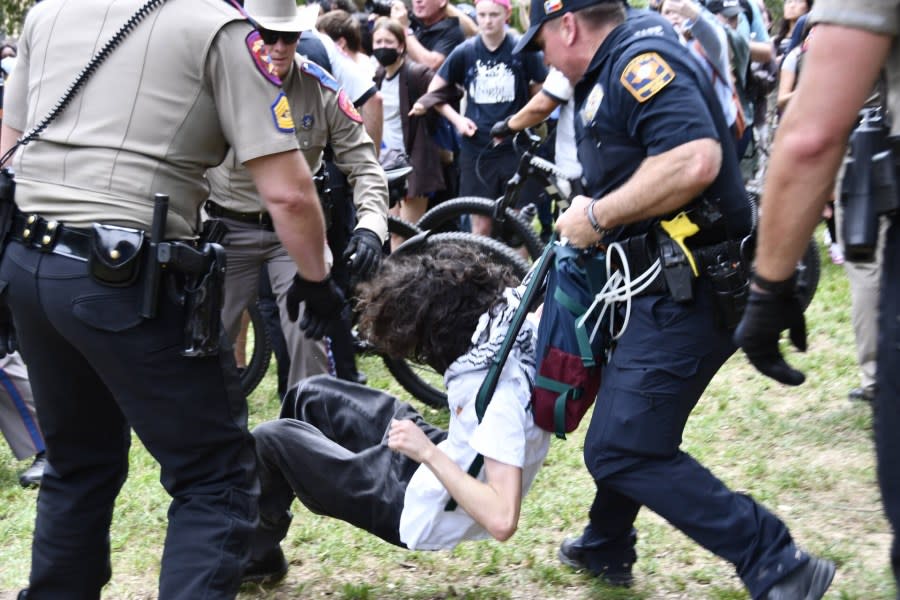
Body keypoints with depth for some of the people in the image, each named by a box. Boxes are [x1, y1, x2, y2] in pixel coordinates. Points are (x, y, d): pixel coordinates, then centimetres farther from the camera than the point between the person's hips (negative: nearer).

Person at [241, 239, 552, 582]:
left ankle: (255, 556, 26)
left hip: (421, 510, -9)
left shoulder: (500, 394, -37)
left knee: (269, 441, 0)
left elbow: (501, 521, -40)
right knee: (314, 395, 20)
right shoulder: (511, 324, -12)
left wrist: (428, 453, -33)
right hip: (435, 463, 9)